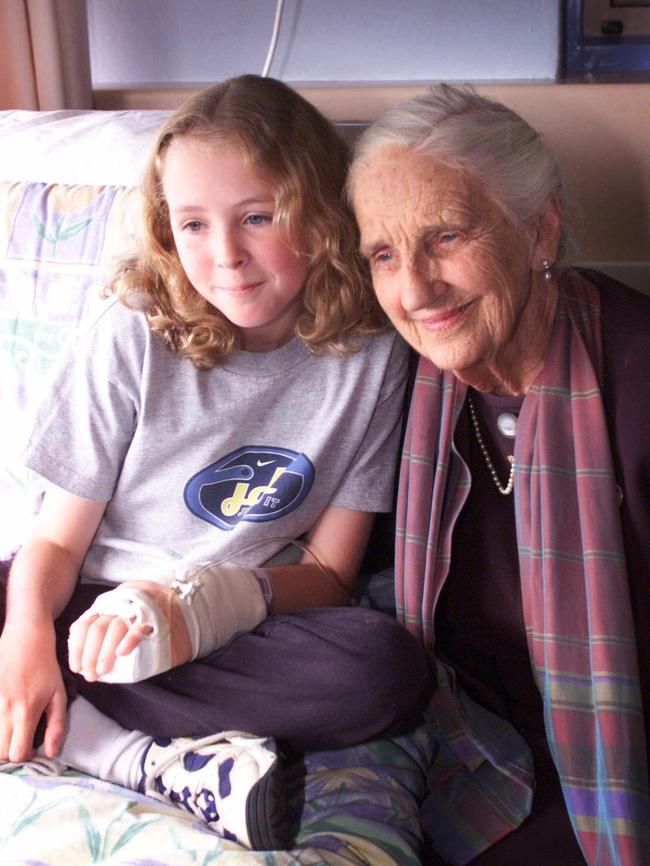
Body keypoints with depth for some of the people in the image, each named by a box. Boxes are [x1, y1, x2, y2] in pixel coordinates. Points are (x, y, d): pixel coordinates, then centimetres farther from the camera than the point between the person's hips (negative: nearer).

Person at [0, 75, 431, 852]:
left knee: (387, 669, -30)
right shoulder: (132, 337, -8)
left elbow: (328, 574, -4)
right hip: (98, 609, 0)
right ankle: (164, 765, -25)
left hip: (238, 624, 0)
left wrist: (212, 598, -24)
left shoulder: (370, 357, -6)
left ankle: (73, 732, -24)